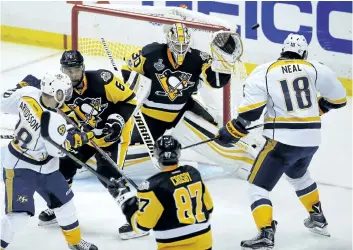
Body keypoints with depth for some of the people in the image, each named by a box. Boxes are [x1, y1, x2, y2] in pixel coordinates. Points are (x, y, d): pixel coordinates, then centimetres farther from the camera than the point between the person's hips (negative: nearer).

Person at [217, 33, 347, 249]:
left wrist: (232, 132, 0)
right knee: (298, 174, 36)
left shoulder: (264, 72, -3)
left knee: (258, 186, 0)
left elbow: (251, 110, -10)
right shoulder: (315, 69, 6)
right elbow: (338, 98, 14)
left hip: (283, 140, -5)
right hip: (311, 139, 5)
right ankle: (318, 219, 45)